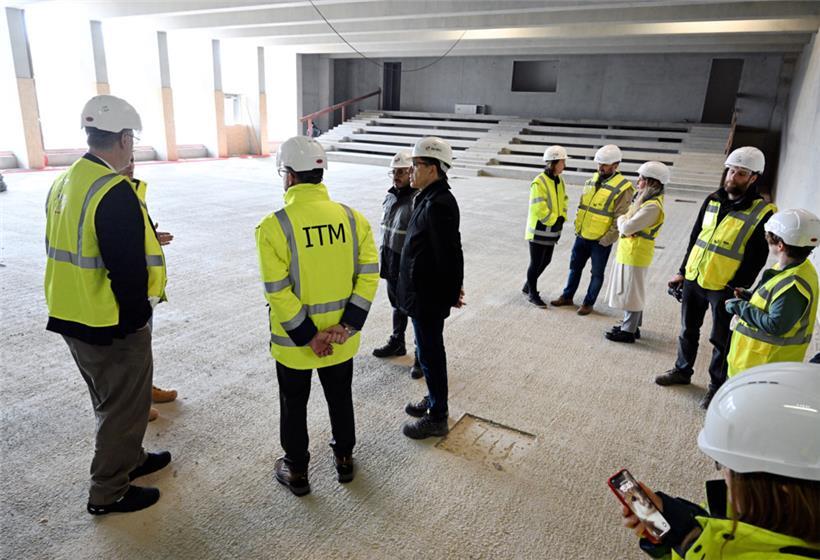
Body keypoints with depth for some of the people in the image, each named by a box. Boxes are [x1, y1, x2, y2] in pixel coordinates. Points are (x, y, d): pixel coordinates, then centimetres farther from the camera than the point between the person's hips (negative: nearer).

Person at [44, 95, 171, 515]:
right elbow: (128, 269, -25)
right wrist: (137, 319, -12)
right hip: (112, 326, -9)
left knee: (109, 401, 25)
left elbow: (66, 249, 14)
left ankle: (127, 459, 45)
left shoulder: (64, 182, 7)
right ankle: (108, 493, 25)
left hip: (72, 318, 9)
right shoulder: (115, 192, -24)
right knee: (124, 408, 9)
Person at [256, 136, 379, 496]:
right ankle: (344, 459, 42)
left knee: (294, 406, 19)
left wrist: (308, 337, -13)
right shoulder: (352, 218, -7)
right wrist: (347, 325, -9)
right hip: (341, 338, 3)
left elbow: (278, 291, -20)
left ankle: (296, 471, 36)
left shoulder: (274, 225, -18)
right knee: (340, 398, 24)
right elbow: (368, 274, -8)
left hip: (294, 340, -3)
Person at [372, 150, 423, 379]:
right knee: (397, 306, 24)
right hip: (391, 265, 8)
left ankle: (422, 356, 20)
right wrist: (383, 261, 20)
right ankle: (397, 343, 43)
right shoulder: (390, 197, 7)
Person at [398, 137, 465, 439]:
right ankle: (434, 400, 40)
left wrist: (452, 292, -14)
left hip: (429, 297, -10)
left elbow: (450, 254, -24)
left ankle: (437, 418, 19)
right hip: (424, 293, 10)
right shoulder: (431, 199, 9)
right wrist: (452, 288, 17)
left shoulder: (438, 204, -23)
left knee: (430, 354, 3)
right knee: (429, 350, 22)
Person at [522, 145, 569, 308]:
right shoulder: (539, 182, -19)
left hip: (552, 230, 8)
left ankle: (528, 286, 35)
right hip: (539, 230, -8)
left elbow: (563, 202, 14)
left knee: (545, 261, 17)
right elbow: (538, 209, -23)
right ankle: (532, 294, 18)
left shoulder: (560, 181, 8)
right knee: (536, 263, 3)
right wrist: (554, 221, -16)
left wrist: (561, 218, -2)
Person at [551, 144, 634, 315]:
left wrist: (606, 240, -16)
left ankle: (588, 303, 23)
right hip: (582, 236, 6)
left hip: (601, 241, -6)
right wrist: (578, 227, 10)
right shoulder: (591, 181, 6)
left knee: (597, 273, 9)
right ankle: (567, 296, 32)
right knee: (575, 267, 17)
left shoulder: (623, 187, -14)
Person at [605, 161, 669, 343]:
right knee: (633, 291, 18)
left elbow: (626, 227, -25)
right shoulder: (645, 199, 10)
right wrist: (624, 221, -10)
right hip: (629, 252, 10)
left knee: (631, 292, -1)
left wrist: (621, 219, -4)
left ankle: (628, 331, 8)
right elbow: (626, 222, 13)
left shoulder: (652, 206, -23)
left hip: (635, 254, -10)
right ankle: (632, 325, 30)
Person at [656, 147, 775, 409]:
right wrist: (682, 271, 12)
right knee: (688, 330, 18)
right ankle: (682, 371, 37)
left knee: (721, 340, 7)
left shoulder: (763, 212, -11)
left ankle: (717, 385, 24)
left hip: (724, 287, -5)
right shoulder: (713, 200, 5)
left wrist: (737, 290, -16)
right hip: (694, 279, 5)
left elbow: (756, 258, -11)